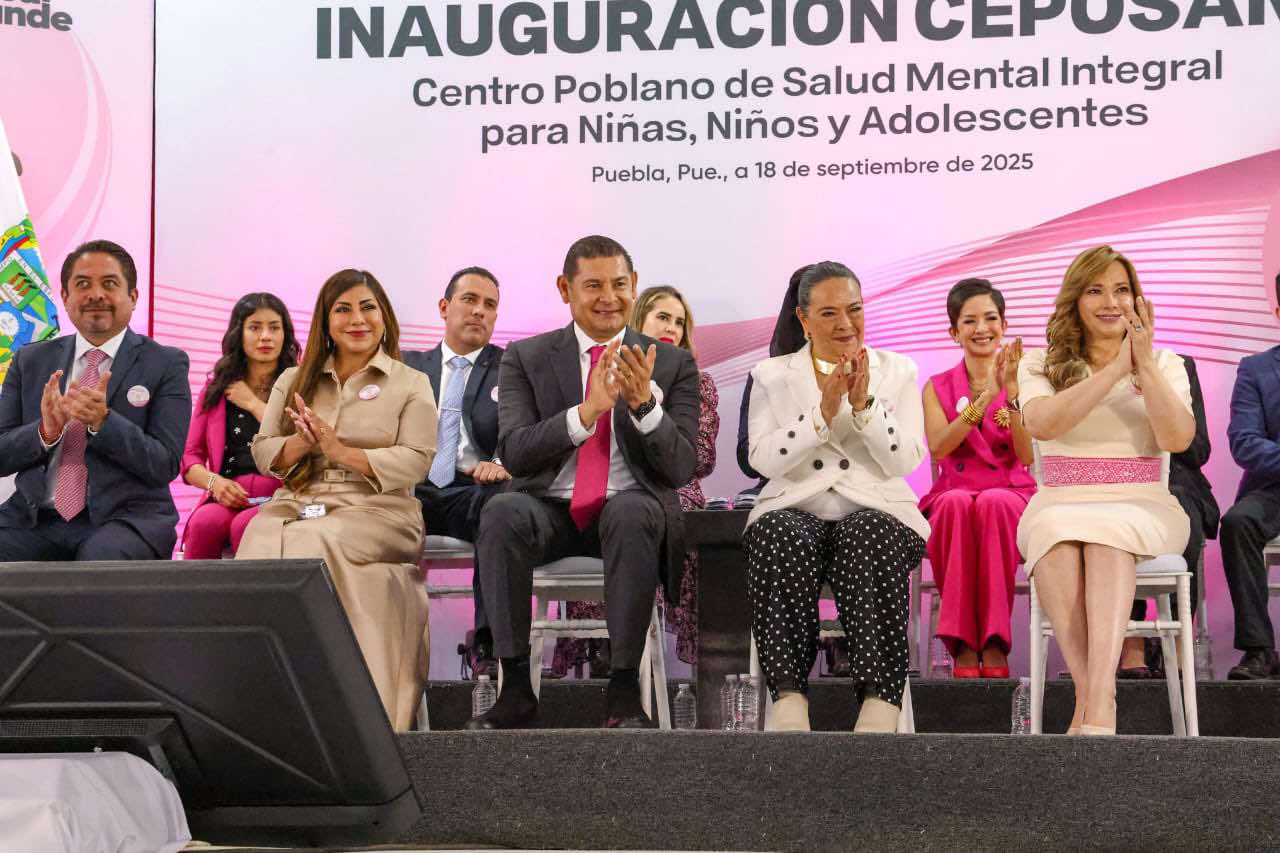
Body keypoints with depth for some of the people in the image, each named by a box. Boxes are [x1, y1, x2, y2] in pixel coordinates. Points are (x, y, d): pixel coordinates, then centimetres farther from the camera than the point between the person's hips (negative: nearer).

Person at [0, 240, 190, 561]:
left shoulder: (166, 364, 3)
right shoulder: (29, 360, 13)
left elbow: (165, 465, -4)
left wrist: (104, 421, -19)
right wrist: (45, 431, -12)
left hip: (125, 519, -3)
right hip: (34, 519, 3)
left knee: (100, 560, -35)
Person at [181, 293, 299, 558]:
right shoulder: (217, 389, 20)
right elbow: (190, 459, 17)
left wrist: (253, 404, 1)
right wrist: (214, 481, -6)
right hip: (227, 500, 3)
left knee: (244, 525, -35)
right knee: (205, 522, -31)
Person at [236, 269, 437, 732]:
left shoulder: (411, 384, 11)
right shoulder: (294, 381, 22)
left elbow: (415, 461, -2)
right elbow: (263, 452, 14)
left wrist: (342, 452, -12)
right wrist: (301, 443, -8)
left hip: (374, 510, -3)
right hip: (294, 503, 3)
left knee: (309, 545, -35)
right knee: (258, 544, -31)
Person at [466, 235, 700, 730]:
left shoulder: (672, 364, 8)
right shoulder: (526, 358, 8)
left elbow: (681, 468, -1)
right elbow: (513, 454, -7)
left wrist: (645, 403, -20)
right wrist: (587, 410, -22)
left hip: (631, 508, 0)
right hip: (550, 509, 1)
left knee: (632, 513, -36)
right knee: (502, 512, -33)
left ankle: (624, 690, -29)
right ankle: (515, 689, -27)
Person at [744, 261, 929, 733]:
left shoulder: (897, 372, 15)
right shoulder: (771, 376, 15)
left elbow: (905, 461, 2)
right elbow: (764, 460, 0)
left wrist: (864, 404, -11)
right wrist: (823, 413, -12)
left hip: (876, 510, 0)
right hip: (796, 511, 0)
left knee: (870, 537, -36)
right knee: (780, 536, -36)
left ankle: (880, 702, -41)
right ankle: (788, 697, -40)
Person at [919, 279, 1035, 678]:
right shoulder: (938, 388, 12)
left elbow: (1027, 457, -5)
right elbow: (938, 450, -9)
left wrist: (1010, 389, -16)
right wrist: (986, 396, -18)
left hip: (1012, 497, -1)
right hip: (953, 494, 1)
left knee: (993, 503, -37)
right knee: (956, 503, -36)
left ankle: (994, 642, -35)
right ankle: (962, 644, -35)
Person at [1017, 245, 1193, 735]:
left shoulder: (1164, 365, 12)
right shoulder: (1040, 365, 11)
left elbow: (1178, 439, -6)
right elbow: (1042, 424, -13)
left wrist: (1145, 366, -13)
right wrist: (1116, 370, -15)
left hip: (1141, 508, 0)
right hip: (1060, 506, 1)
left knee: (1108, 534, -36)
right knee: (1058, 535, -36)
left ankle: (1095, 703, -51)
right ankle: (1093, 696, -43)